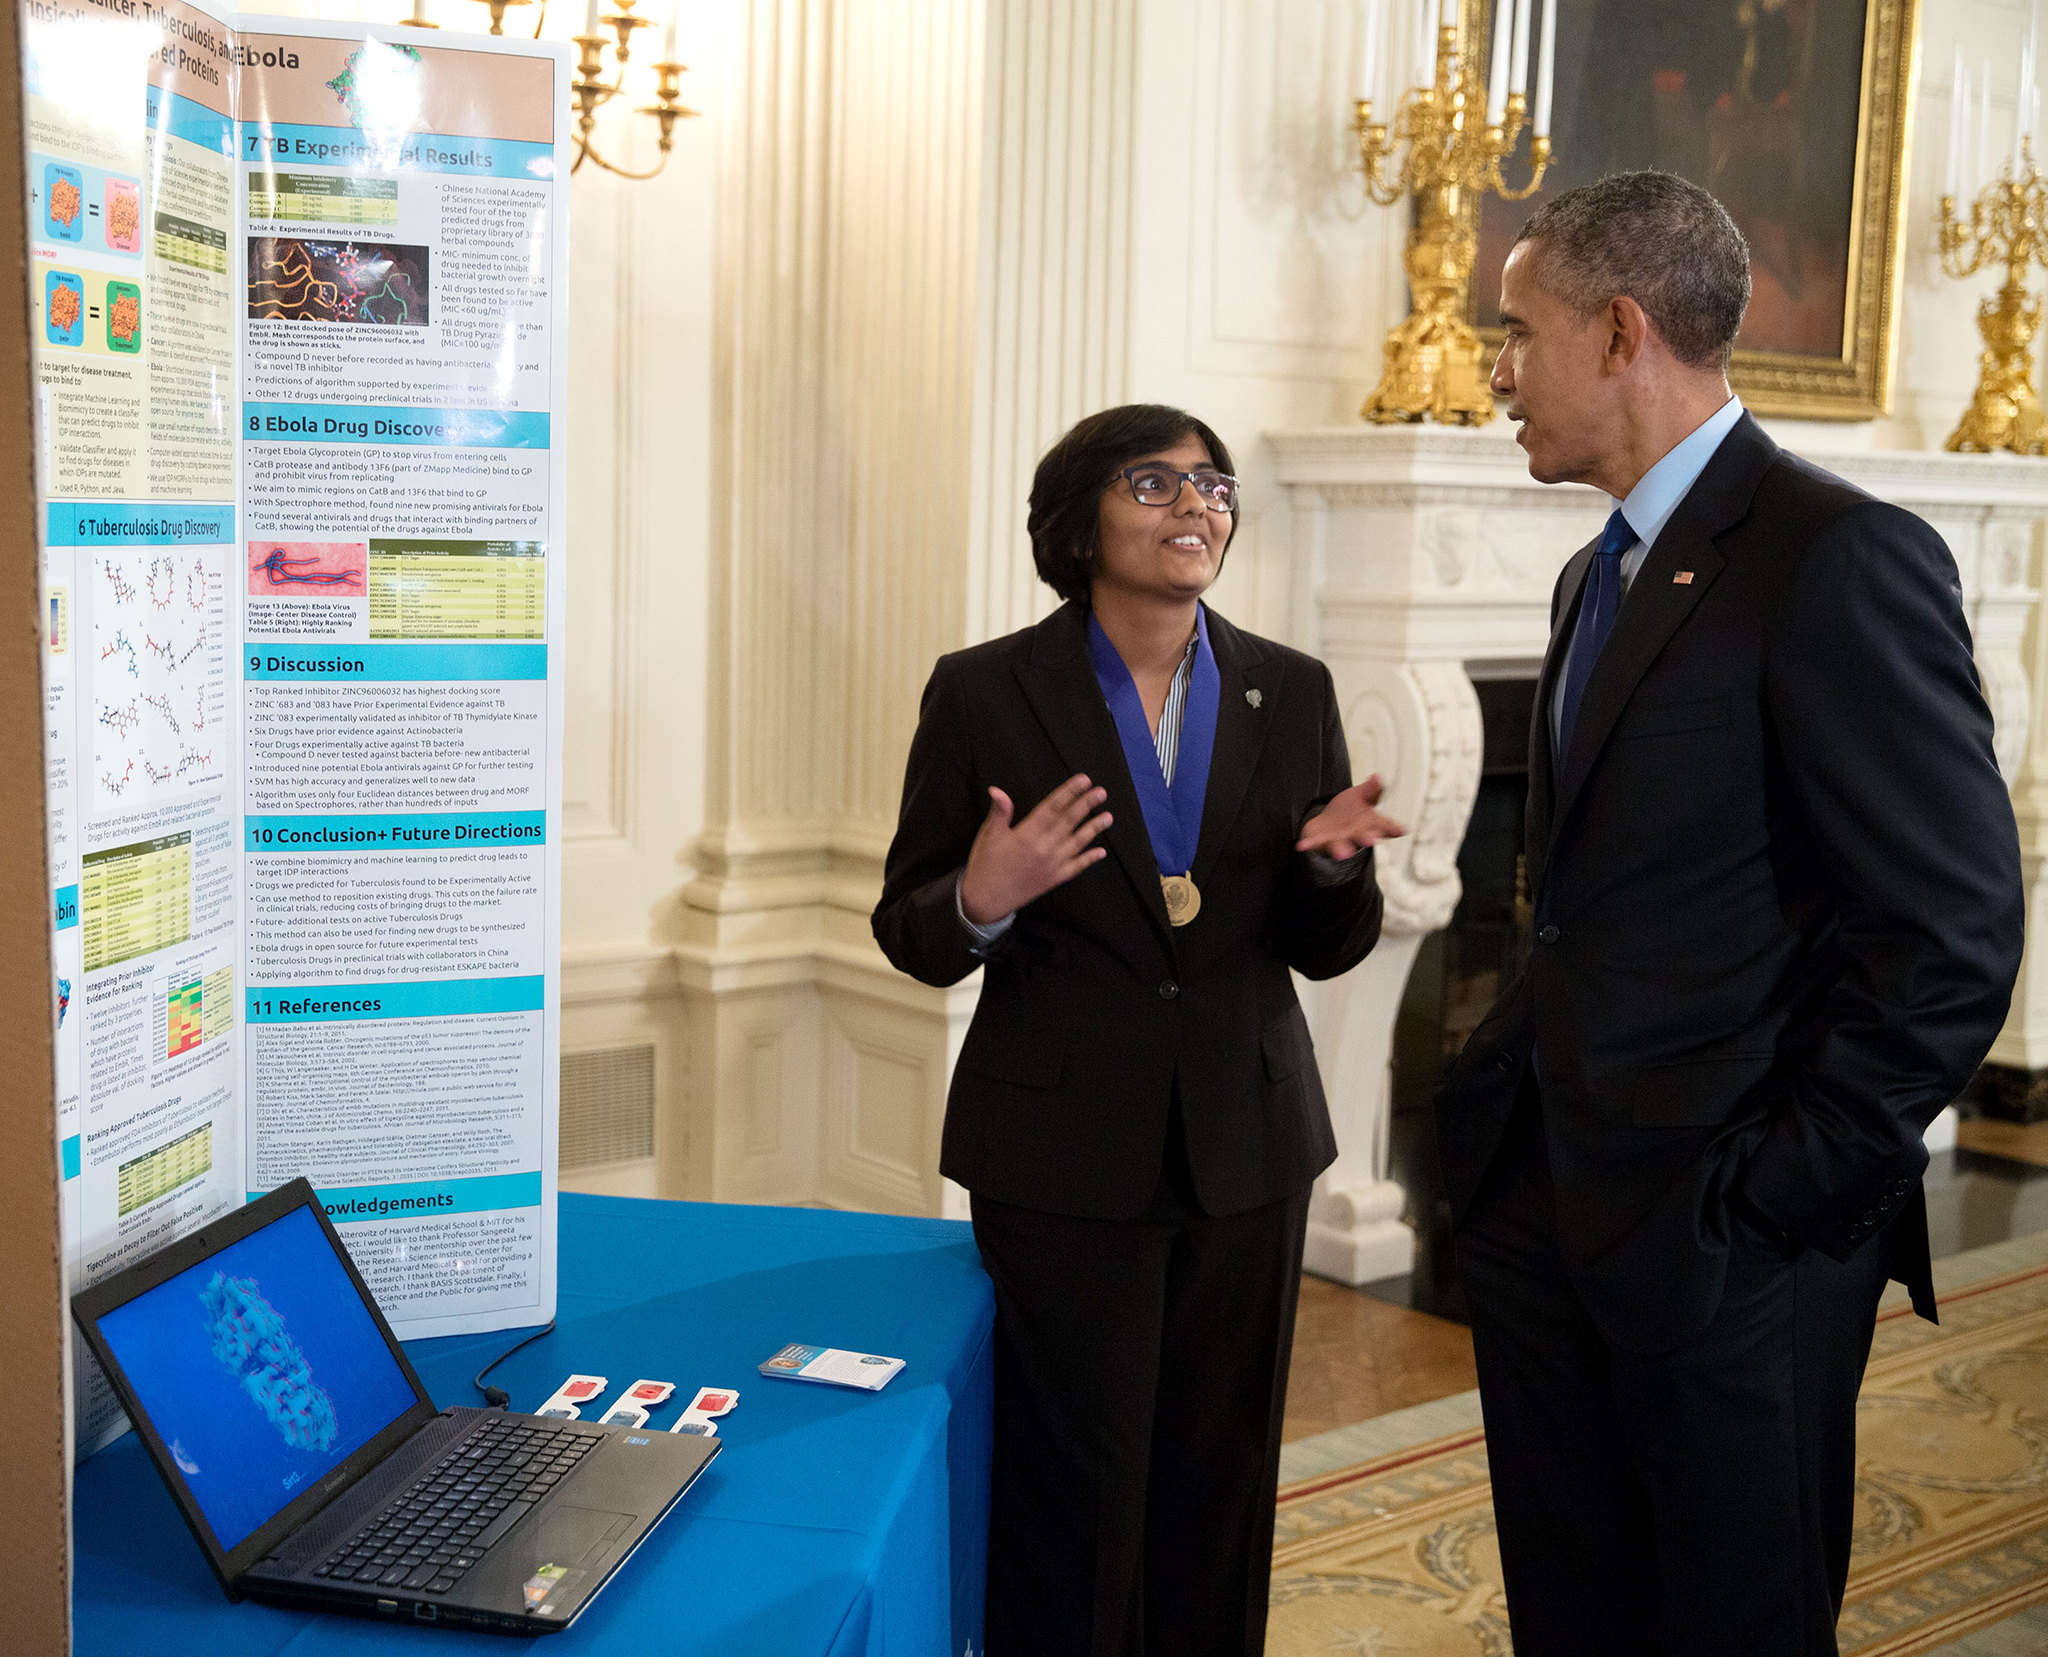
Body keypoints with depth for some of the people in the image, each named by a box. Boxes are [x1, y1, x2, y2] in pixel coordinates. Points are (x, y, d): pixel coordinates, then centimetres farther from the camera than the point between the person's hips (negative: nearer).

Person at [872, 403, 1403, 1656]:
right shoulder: (987, 692, -4)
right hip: (1064, 1152, -3)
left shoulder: (1292, 693, 4)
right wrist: (981, 902, -24)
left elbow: (1328, 950, 6)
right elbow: (913, 935, -2)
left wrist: (1335, 862, -16)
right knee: (1076, 1489, 5)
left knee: (1222, 1482, 12)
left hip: (1246, 1144, 3)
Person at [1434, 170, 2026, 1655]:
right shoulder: (1602, 576, 14)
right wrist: (1510, 1080, 9)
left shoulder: (1842, 559, -15)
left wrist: (1777, 1190, -16)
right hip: (1550, 1200, 8)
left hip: (1723, 1244, -8)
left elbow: (1956, 937, -18)